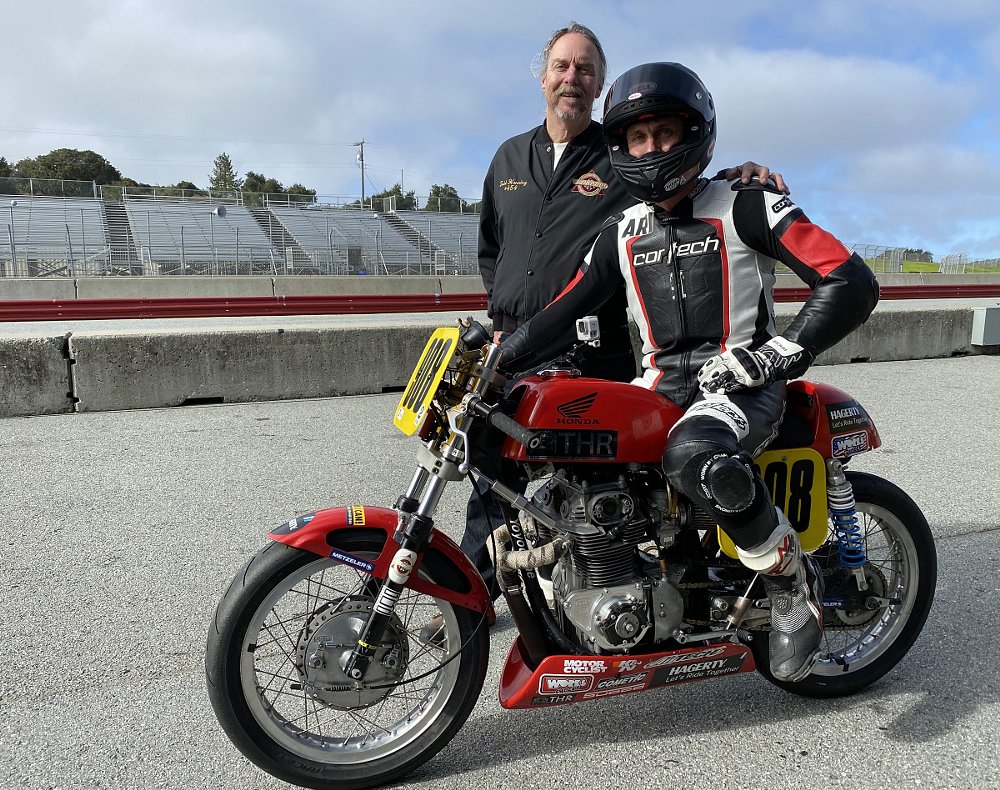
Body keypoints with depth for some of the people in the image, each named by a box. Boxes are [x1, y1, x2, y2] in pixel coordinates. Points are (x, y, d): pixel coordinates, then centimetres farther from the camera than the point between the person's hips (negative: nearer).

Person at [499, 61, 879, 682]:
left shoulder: (747, 206, -3)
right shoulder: (622, 233, 13)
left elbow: (853, 283, -9)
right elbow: (568, 311, 12)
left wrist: (777, 354, -19)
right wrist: (493, 361, 1)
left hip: (743, 382, -6)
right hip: (662, 384, 6)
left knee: (694, 456, -38)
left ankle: (794, 582, -12)